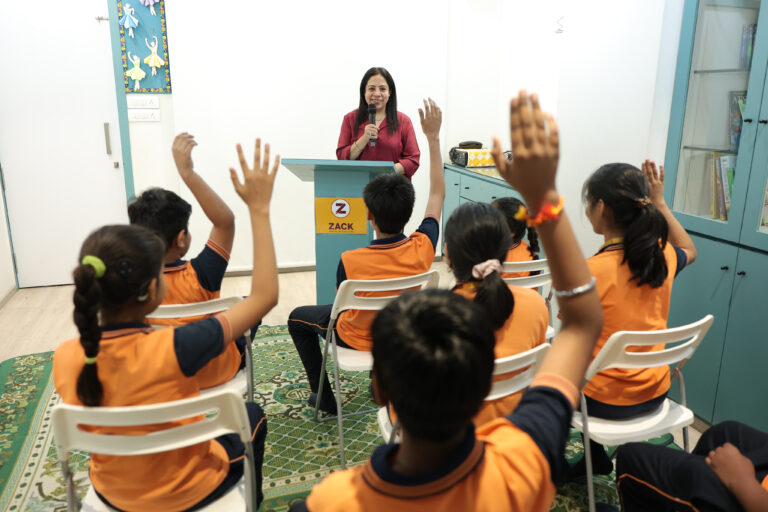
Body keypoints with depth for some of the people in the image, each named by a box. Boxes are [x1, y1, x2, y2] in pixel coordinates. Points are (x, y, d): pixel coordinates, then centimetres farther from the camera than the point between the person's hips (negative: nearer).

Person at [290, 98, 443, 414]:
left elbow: (347, 307, -15)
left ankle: (323, 396, 25)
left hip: (361, 336, -3)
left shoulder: (350, 262, -34)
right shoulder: (422, 248, -25)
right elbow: (437, 193, -10)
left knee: (298, 318, 20)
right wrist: (433, 137, -6)